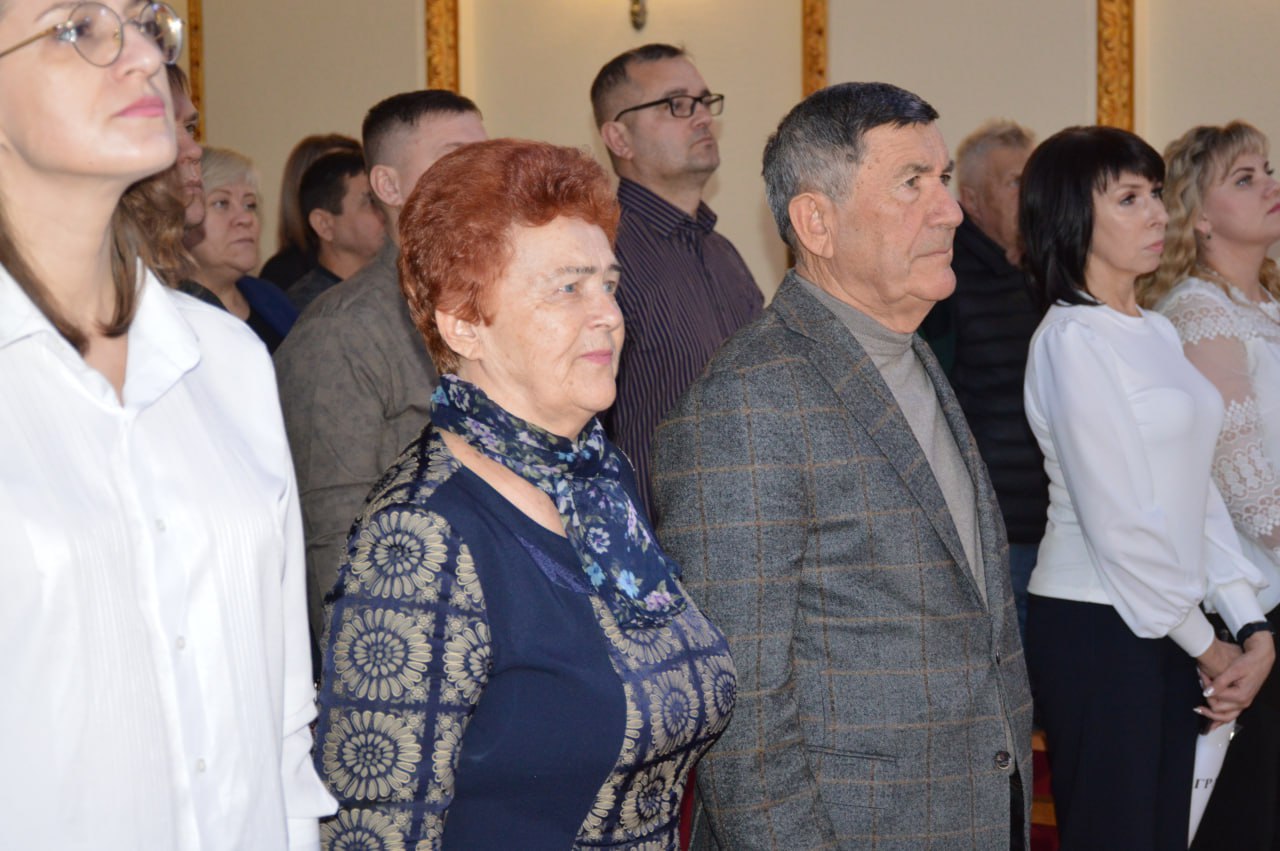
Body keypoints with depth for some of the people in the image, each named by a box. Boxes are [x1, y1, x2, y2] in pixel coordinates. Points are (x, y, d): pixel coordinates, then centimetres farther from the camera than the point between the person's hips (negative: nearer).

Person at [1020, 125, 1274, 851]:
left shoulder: (1159, 333, 11)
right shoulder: (1072, 340, -13)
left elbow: (1199, 493, 8)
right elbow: (1118, 522, -15)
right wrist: (1204, 645, -7)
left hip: (1170, 626, 7)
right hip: (1098, 627, -7)